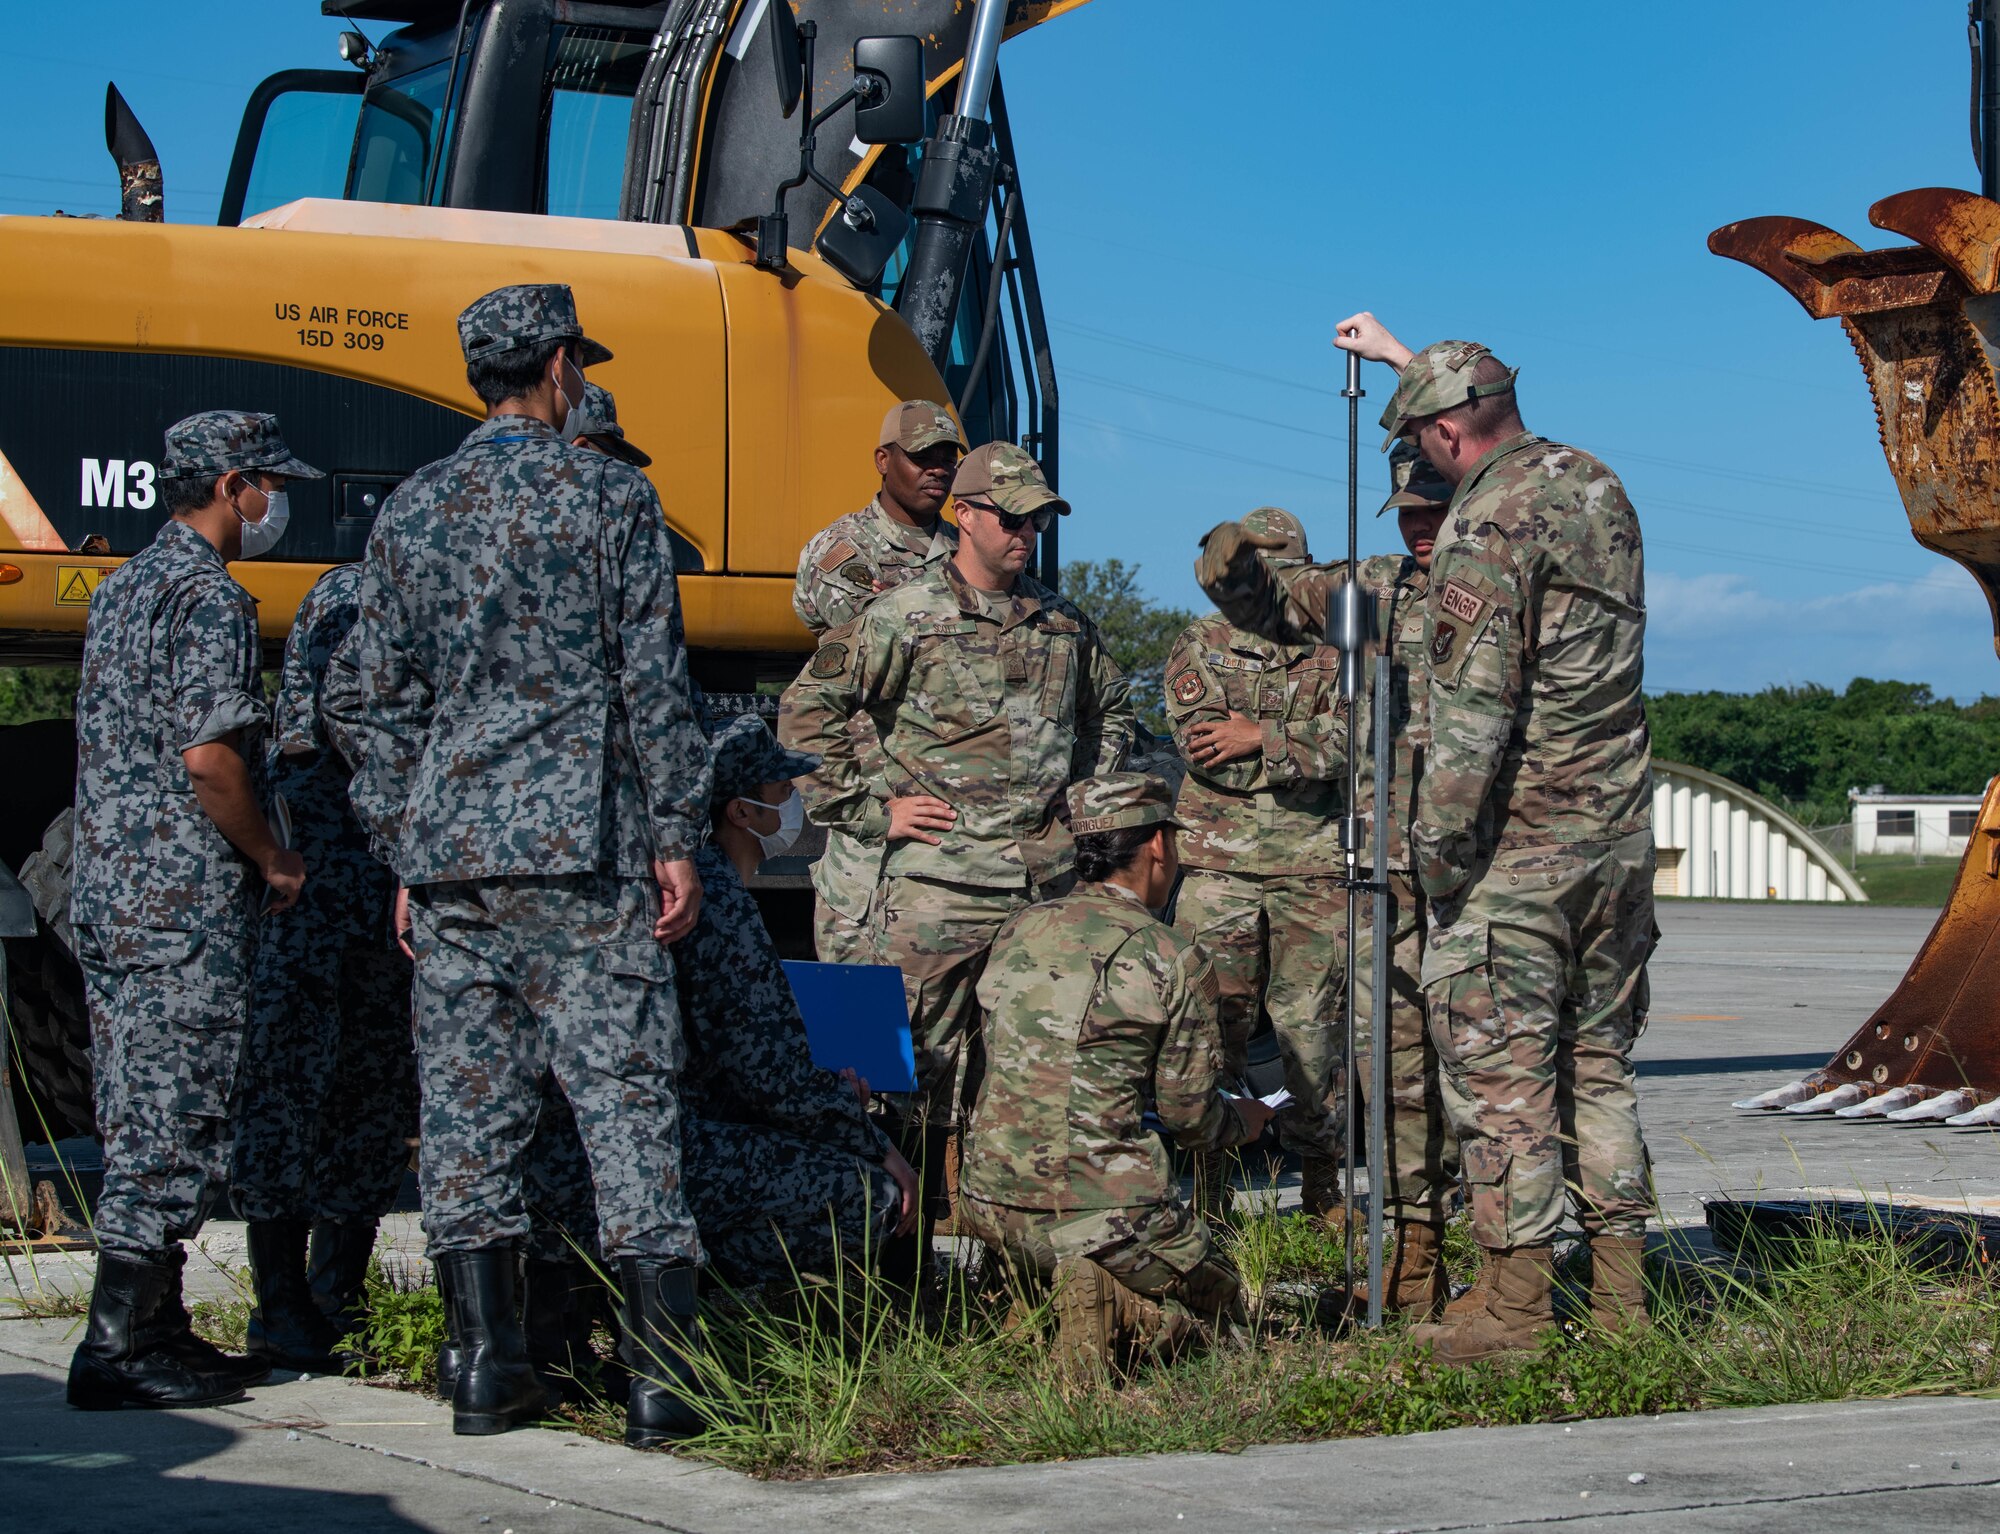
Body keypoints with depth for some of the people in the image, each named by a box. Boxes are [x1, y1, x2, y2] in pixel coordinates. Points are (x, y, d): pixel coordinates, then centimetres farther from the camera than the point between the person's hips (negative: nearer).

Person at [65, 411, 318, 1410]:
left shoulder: (121, 589, 17)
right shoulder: (211, 599, -13)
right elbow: (208, 757, -22)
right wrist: (274, 860, -8)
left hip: (106, 895, 10)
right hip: (186, 906, -10)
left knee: (140, 1130, 13)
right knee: (178, 1132, -6)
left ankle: (157, 1332, 20)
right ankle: (117, 1349, -6)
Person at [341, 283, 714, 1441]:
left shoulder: (410, 512, 10)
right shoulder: (610, 498, -2)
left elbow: (388, 703, 12)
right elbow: (654, 686, -5)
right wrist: (677, 839, -1)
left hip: (449, 848, 4)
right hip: (583, 848, -4)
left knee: (467, 1103, 8)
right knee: (627, 1095, -3)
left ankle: (489, 1366, 9)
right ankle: (663, 1372, -4)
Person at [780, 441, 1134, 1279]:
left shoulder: (1063, 622, 14)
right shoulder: (904, 616, -4)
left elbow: (1110, 709, 32)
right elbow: (806, 712, -4)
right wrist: (872, 808, -6)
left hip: (1045, 884, 5)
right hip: (938, 885, -5)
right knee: (920, 1063, -4)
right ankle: (905, 1244, 3)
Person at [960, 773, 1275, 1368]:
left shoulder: (1015, 932, 8)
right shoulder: (1175, 960, -9)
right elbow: (1189, 1113, -4)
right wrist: (1241, 1121, 21)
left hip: (993, 1203, 6)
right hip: (1105, 1210, -6)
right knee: (1219, 1303, 17)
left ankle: (1028, 1296, 4)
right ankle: (1111, 1301, -13)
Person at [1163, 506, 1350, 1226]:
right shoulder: (1199, 645, 9)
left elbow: (1352, 733, -6)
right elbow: (1196, 737, -7)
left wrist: (1261, 739, -13)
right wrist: (1303, 749, -7)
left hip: (1314, 867, 1)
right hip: (1219, 861, -1)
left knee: (1314, 1022, 2)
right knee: (1213, 1018, -2)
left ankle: (1321, 1184, 15)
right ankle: (1208, 1185, 6)